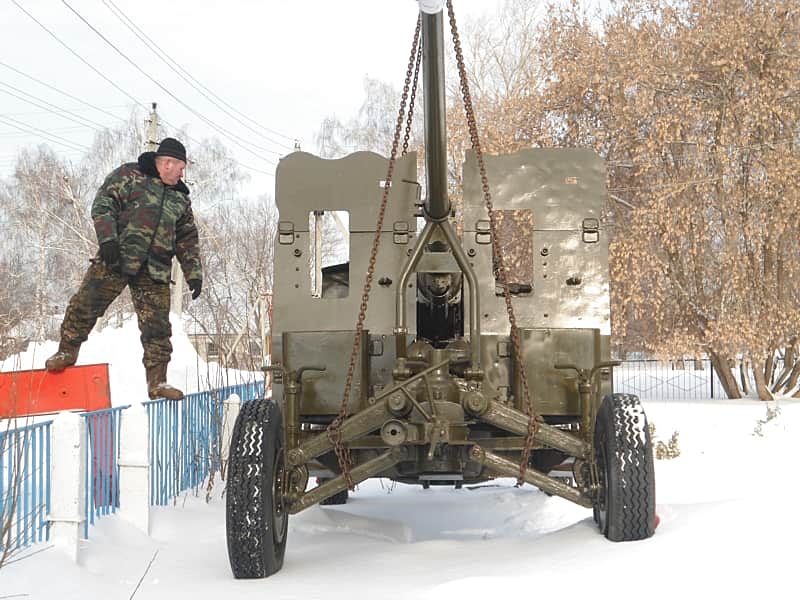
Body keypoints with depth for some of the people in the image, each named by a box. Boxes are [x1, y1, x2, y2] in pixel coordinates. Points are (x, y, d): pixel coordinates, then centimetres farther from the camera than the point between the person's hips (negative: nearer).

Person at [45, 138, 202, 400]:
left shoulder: (181, 198, 20)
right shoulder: (130, 175, 5)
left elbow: (188, 241, 23)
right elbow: (103, 203, -3)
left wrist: (194, 274, 14)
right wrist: (107, 238, -16)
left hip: (154, 271, 4)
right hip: (115, 260, -3)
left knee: (158, 327, -1)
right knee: (85, 305, -3)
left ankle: (157, 382, 4)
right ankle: (67, 351, 19)